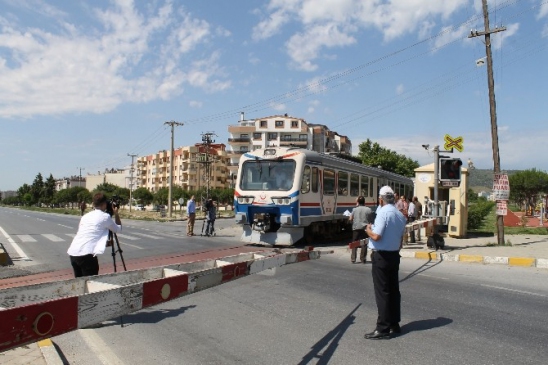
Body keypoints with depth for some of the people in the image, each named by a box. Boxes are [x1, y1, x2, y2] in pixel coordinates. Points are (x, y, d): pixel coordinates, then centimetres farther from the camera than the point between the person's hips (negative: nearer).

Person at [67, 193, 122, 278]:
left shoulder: (86, 216, 21)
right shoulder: (105, 216, 3)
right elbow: (118, 229, 19)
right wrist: (116, 214, 29)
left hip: (72, 253, 7)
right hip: (86, 254, -7)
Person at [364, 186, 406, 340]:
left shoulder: (383, 212, -17)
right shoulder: (400, 215, 9)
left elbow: (376, 236, -23)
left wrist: (368, 229, -3)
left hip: (381, 256, -8)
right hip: (394, 255, 8)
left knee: (382, 292, -3)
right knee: (394, 290, 14)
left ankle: (383, 328, 2)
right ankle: (394, 324, 23)